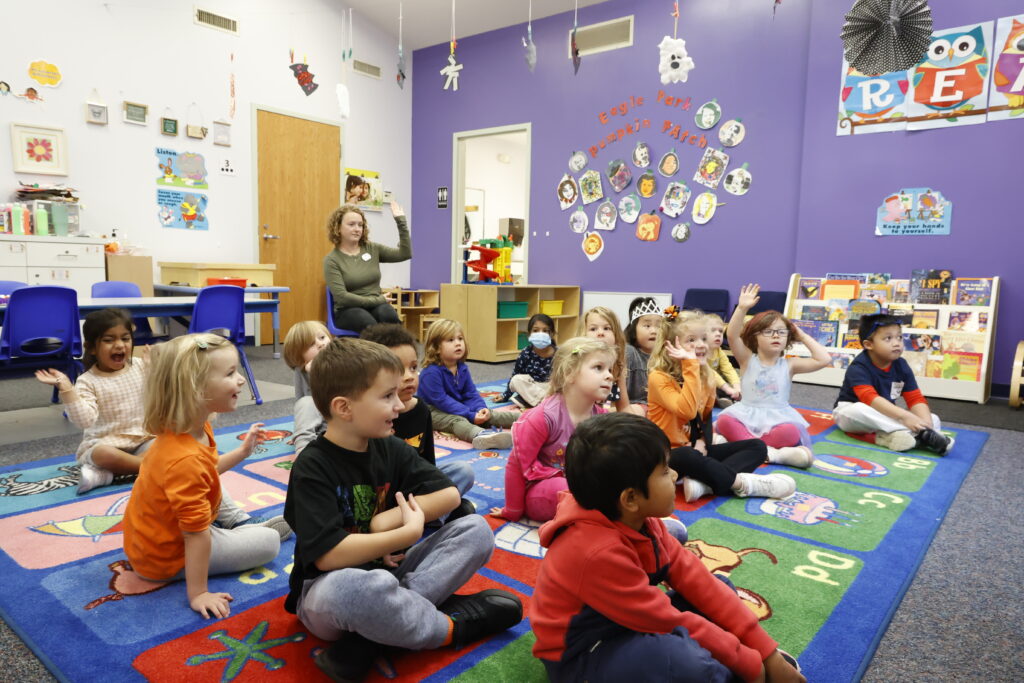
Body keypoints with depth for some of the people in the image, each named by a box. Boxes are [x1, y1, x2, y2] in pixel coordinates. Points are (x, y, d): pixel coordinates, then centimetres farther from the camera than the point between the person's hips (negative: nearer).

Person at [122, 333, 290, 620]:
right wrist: (198, 594, -26)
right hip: (168, 557, -9)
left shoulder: (196, 429, -7)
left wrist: (242, 451, 8)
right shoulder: (185, 459, -38)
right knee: (269, 543, -10)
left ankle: (244, 523, 28)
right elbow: (196, 535, -32)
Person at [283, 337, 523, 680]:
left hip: (387, 571, 7)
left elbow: (450, 495, -1)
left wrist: (392, 518, -16)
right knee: (360, 587, -43)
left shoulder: (391, 449, -1)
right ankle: (451, 626, -13)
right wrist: (409, 531, -20)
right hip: (329, 589, -6)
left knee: (476, 530, -11)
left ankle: (371, 634, -22)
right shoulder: (312, 468, -19)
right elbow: (328, 555, -27)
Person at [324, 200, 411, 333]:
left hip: (375, 306, 3)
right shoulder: (331, 260, -2)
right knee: (370, 324, -37)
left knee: (388, 314, -33)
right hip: (347, 311, -3)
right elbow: (341, 296, -11)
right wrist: (377, 300, -14)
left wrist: (401, 221, -3)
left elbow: (405, 254, 2)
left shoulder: (372, 249, 10)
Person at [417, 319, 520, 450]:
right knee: (457, 420, -35)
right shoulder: (431, 372, -24)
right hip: (434, 412, -8)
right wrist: (470, 415, -28)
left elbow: (471, 393, 4)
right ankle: (481, 435, -65)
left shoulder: (462, 368, 2)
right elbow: (441, 401, -26)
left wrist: (481, 408, -18)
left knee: (485, 414, -4)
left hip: (457, 409, 8)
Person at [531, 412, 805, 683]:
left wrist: (767, 651, -6)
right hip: (580, 655, -9)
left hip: (625, 623, 9)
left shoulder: (635, 518, -8)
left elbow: (691, 575, -7)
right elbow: (670, 622, -25)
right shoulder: (598, 553, -33)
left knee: (720, 586, 6)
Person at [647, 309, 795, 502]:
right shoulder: (659, 378, -18)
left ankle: (704, 482, -27)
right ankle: (741, 482, -20)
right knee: (687, 456, -42)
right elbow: (687, 411, -33)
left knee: (757, 446, -3)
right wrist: (691, 366, -32)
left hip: (696, 451, 8)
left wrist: (703, 442, -4)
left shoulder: (707, 378, 4)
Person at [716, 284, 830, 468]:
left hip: (777, 418, 1)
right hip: (748, 416, -1)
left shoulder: (789, 365, 7)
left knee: (790, 432, -35)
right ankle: (766, 450, -31)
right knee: (724, 421, -33)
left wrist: (803, 336, 5)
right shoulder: (748, 360, 3)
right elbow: (732, 336, -14)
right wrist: (742, 308, -22)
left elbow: (824, 359, -4)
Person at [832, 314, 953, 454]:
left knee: (934, 420, -6)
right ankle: (917, 433, -35)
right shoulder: (858, 367, -23)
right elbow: (870, 399, -36)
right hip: (850, 411, -7)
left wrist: (926, 424, -26)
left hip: (885, 417, 7)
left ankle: (890, 435, -31)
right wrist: (904, 416, -45)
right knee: (859, 410, -42)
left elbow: (915, 399, -7)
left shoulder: (901, 366, -3)